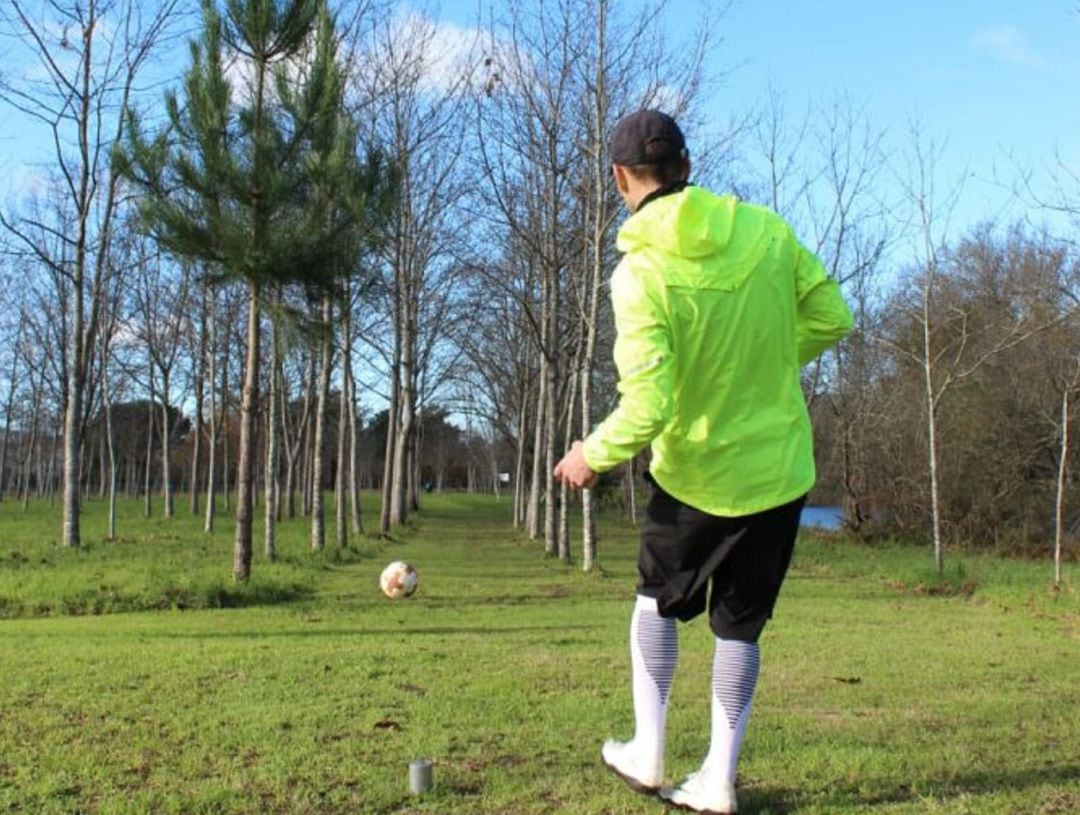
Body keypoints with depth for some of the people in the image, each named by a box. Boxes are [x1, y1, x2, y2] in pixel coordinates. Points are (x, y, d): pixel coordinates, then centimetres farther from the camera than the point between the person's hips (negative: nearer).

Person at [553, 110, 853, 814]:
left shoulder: (639, 274, -20)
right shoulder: (766, 229, -8)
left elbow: (649, 406, -25)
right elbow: (831, 319, 0)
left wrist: (594, 456, -7)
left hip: (696, 477, -3)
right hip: (782, 469, 3)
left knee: (659, 600, 23)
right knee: (740, 626, 15)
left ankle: (648, 754, 26)